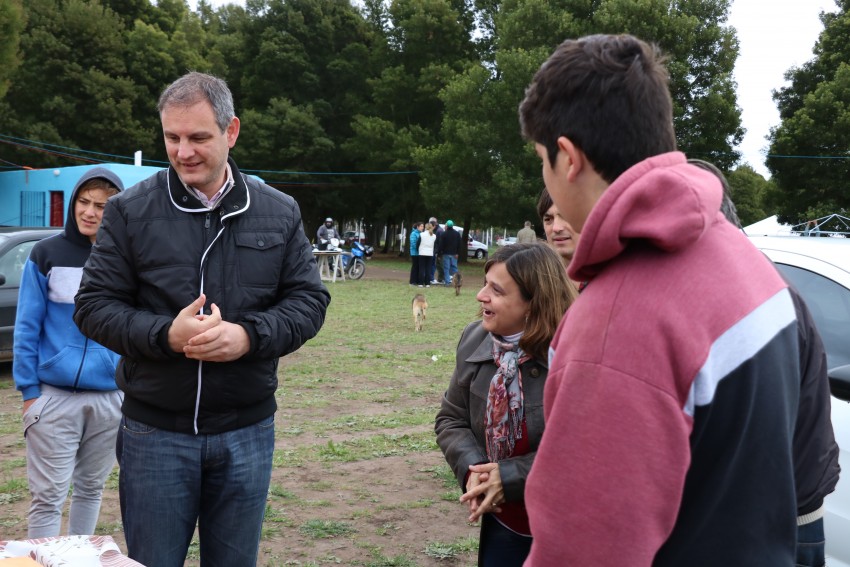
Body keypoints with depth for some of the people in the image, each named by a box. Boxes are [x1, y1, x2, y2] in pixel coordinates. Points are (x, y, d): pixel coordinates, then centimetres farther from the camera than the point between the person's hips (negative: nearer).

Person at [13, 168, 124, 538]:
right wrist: (28, 390, -7)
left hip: (110, 398, 2)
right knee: (48, 497, 1)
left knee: (91, 490, 15)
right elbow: (26, 328, -2)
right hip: (54, 396, -2)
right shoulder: (47, 254, -3)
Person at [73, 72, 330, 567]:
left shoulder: (279, 213, 3)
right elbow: (94, 306, -3)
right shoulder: (131, 211, -3)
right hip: (154, 432, -1)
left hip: (248, 431, 2)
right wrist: (166, 335, -20)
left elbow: (310, 300, 2)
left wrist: (248, 336, -17)